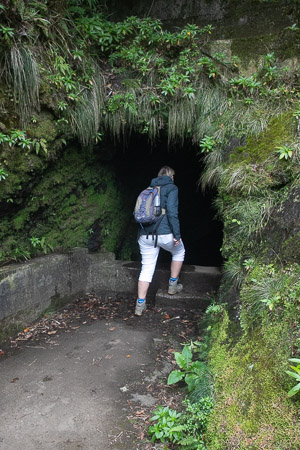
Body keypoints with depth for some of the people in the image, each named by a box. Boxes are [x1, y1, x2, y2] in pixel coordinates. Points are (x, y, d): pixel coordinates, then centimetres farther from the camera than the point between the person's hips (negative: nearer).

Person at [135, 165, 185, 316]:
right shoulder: (171, 188, -1)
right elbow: (172, 212, -13)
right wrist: (177, 234, -10)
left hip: (145, 234, 5)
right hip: (164, 233, -5)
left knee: (147, 269, 10)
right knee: (179, 252, 26)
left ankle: (140, 304, 9)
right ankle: (172, 285, 31)